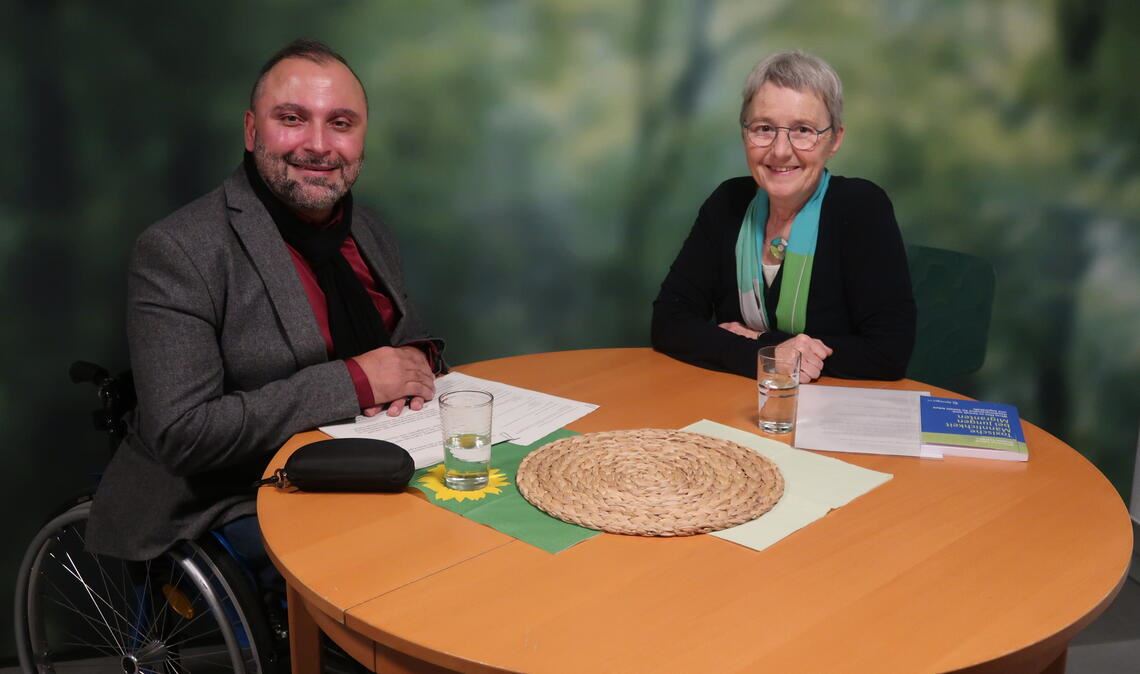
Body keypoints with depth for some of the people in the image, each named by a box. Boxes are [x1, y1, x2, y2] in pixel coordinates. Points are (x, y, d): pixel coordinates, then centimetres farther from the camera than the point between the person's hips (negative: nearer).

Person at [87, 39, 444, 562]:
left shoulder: (371, 235, 6)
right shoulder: (177, 251, -15)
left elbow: (406, 337, 18)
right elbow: (183, 435, -21)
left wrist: (416, 358, -8)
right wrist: (355, 382, -24)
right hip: (237, 508, -6)